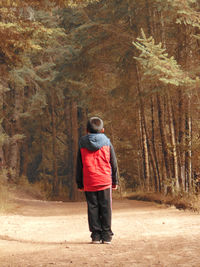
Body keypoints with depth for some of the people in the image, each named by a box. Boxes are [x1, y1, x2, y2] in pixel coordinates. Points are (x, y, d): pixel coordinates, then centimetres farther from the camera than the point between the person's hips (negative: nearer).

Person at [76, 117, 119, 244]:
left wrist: (80, 184, 14)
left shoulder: (83, 145, 4)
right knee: (105, 208, 3)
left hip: (89, 183, 1)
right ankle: (106, 235, 3)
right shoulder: (107, 143, 2)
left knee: (92, 208, 5)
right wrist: (115, 181, 12)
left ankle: (96, 235, 4)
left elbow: (79, 166, 7)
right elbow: (114, 163, 5)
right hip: (105, 181, -1)